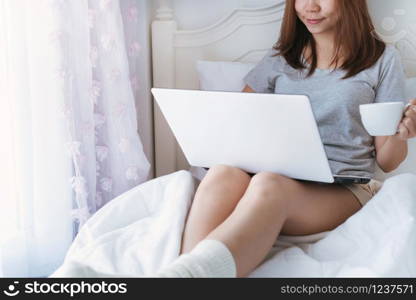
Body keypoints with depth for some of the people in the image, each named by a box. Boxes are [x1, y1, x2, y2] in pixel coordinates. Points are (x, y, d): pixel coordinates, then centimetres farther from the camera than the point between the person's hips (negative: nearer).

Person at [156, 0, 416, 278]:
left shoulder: (382, 58, 11)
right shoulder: (281, 56, 21)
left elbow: (386, 161, 10)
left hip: (340, 189, -3)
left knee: (269, 184, -38)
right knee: (225, 173, -34)